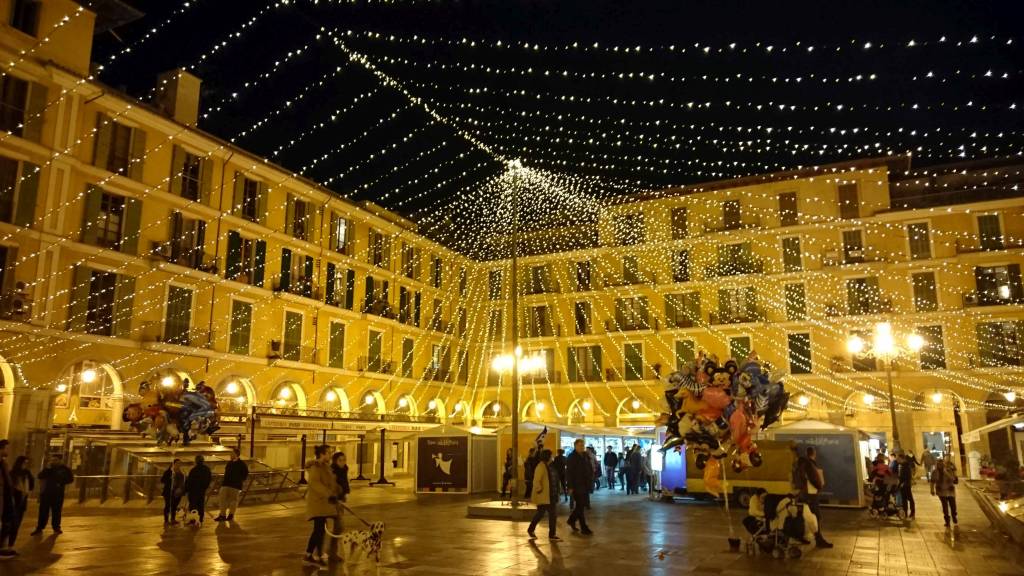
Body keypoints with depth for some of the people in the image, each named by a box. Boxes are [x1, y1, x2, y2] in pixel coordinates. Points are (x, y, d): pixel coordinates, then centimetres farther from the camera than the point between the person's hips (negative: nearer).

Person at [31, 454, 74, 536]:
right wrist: (47, 469, -15)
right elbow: (40, 477, -4)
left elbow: (70, 479, 1)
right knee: (43, 511, 1)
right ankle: (39, 528, 8)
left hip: (58, 494, -2)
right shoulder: (48, 468, 8)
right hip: (46, 493, 2)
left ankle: (56, 528, 15)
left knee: (57, 511, 5)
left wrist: (61, 482, -12)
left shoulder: (64, 469, 1)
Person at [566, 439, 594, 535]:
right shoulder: (571, 458, -9)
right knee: (580, 506, -3)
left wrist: (590, 482, 8)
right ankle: (584, 528, 3)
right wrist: (570, 487, -16)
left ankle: (572, 520, 31)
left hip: (585, 485, 7)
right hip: (577, 486, -7)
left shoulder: (585, 456, 11)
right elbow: (569, 473, -12)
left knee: (581, 505, 12)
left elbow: (590, 469, 17)